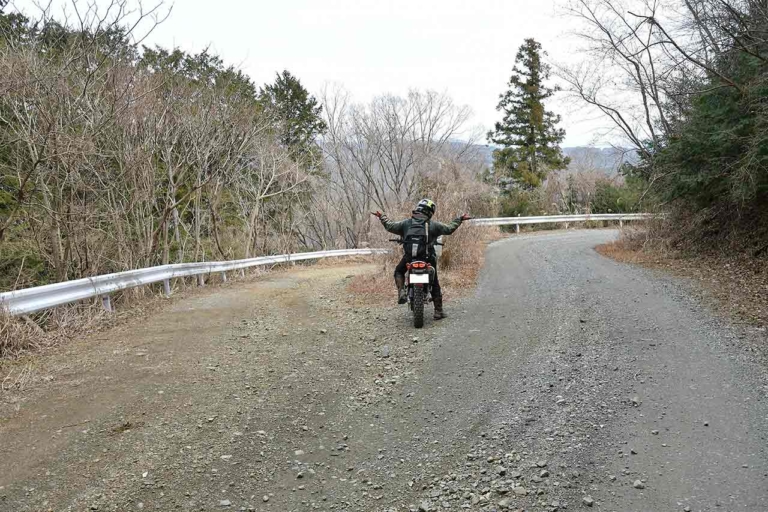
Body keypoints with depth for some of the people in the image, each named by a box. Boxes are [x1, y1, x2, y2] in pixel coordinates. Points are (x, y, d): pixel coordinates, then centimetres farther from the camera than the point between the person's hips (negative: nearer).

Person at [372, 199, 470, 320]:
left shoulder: (406, 223, 2)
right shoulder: (433, 225, -1)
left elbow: (390, 226, 9)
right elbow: (449, 229, 6)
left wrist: (382, 217, 25)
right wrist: (460, 219, 20)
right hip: (428, 258, 0)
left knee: (398, 271, 27)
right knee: (435, 283, 12)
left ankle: (401, 292, 1)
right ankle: (438, 311, 12)